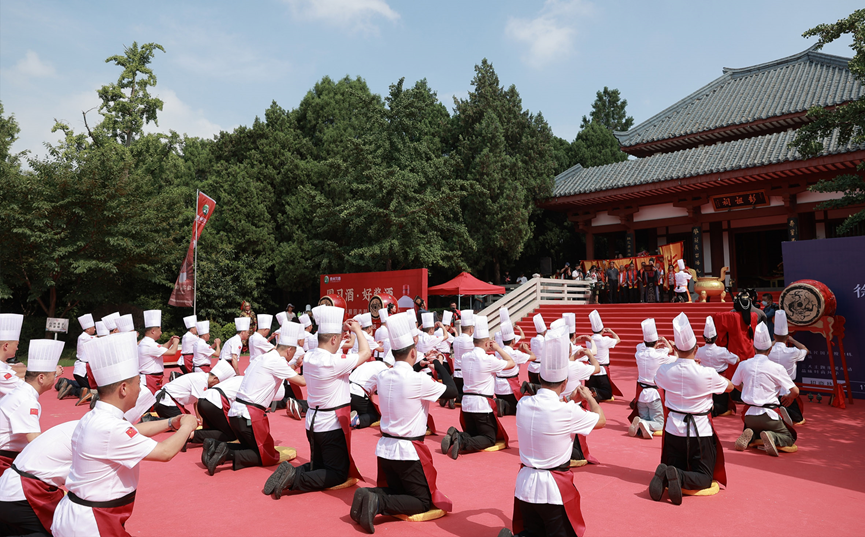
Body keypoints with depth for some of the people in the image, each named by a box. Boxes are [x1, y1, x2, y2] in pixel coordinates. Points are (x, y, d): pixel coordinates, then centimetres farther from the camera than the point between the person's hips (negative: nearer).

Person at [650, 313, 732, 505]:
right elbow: (730, 386, 4)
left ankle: (664, 476, -17)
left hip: (673, 431, 3)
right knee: (705, 478, 10)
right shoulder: (707, 374, -19)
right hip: (700, 432, -3)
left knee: (674, 468, 18)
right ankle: (678, 477, -22)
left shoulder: (664, 371, -11)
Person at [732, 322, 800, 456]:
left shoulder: (744, 365, 0)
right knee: (790, 437, 21)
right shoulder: (777, 368, -12)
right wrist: (789, 398, 14)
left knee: (751, 429, 35)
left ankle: (749, 436, -1)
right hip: (769, 416, -3)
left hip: (750, 414, 4)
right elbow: (795, 391, -9)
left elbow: (735, 385, 16)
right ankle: (771, 437, -11)